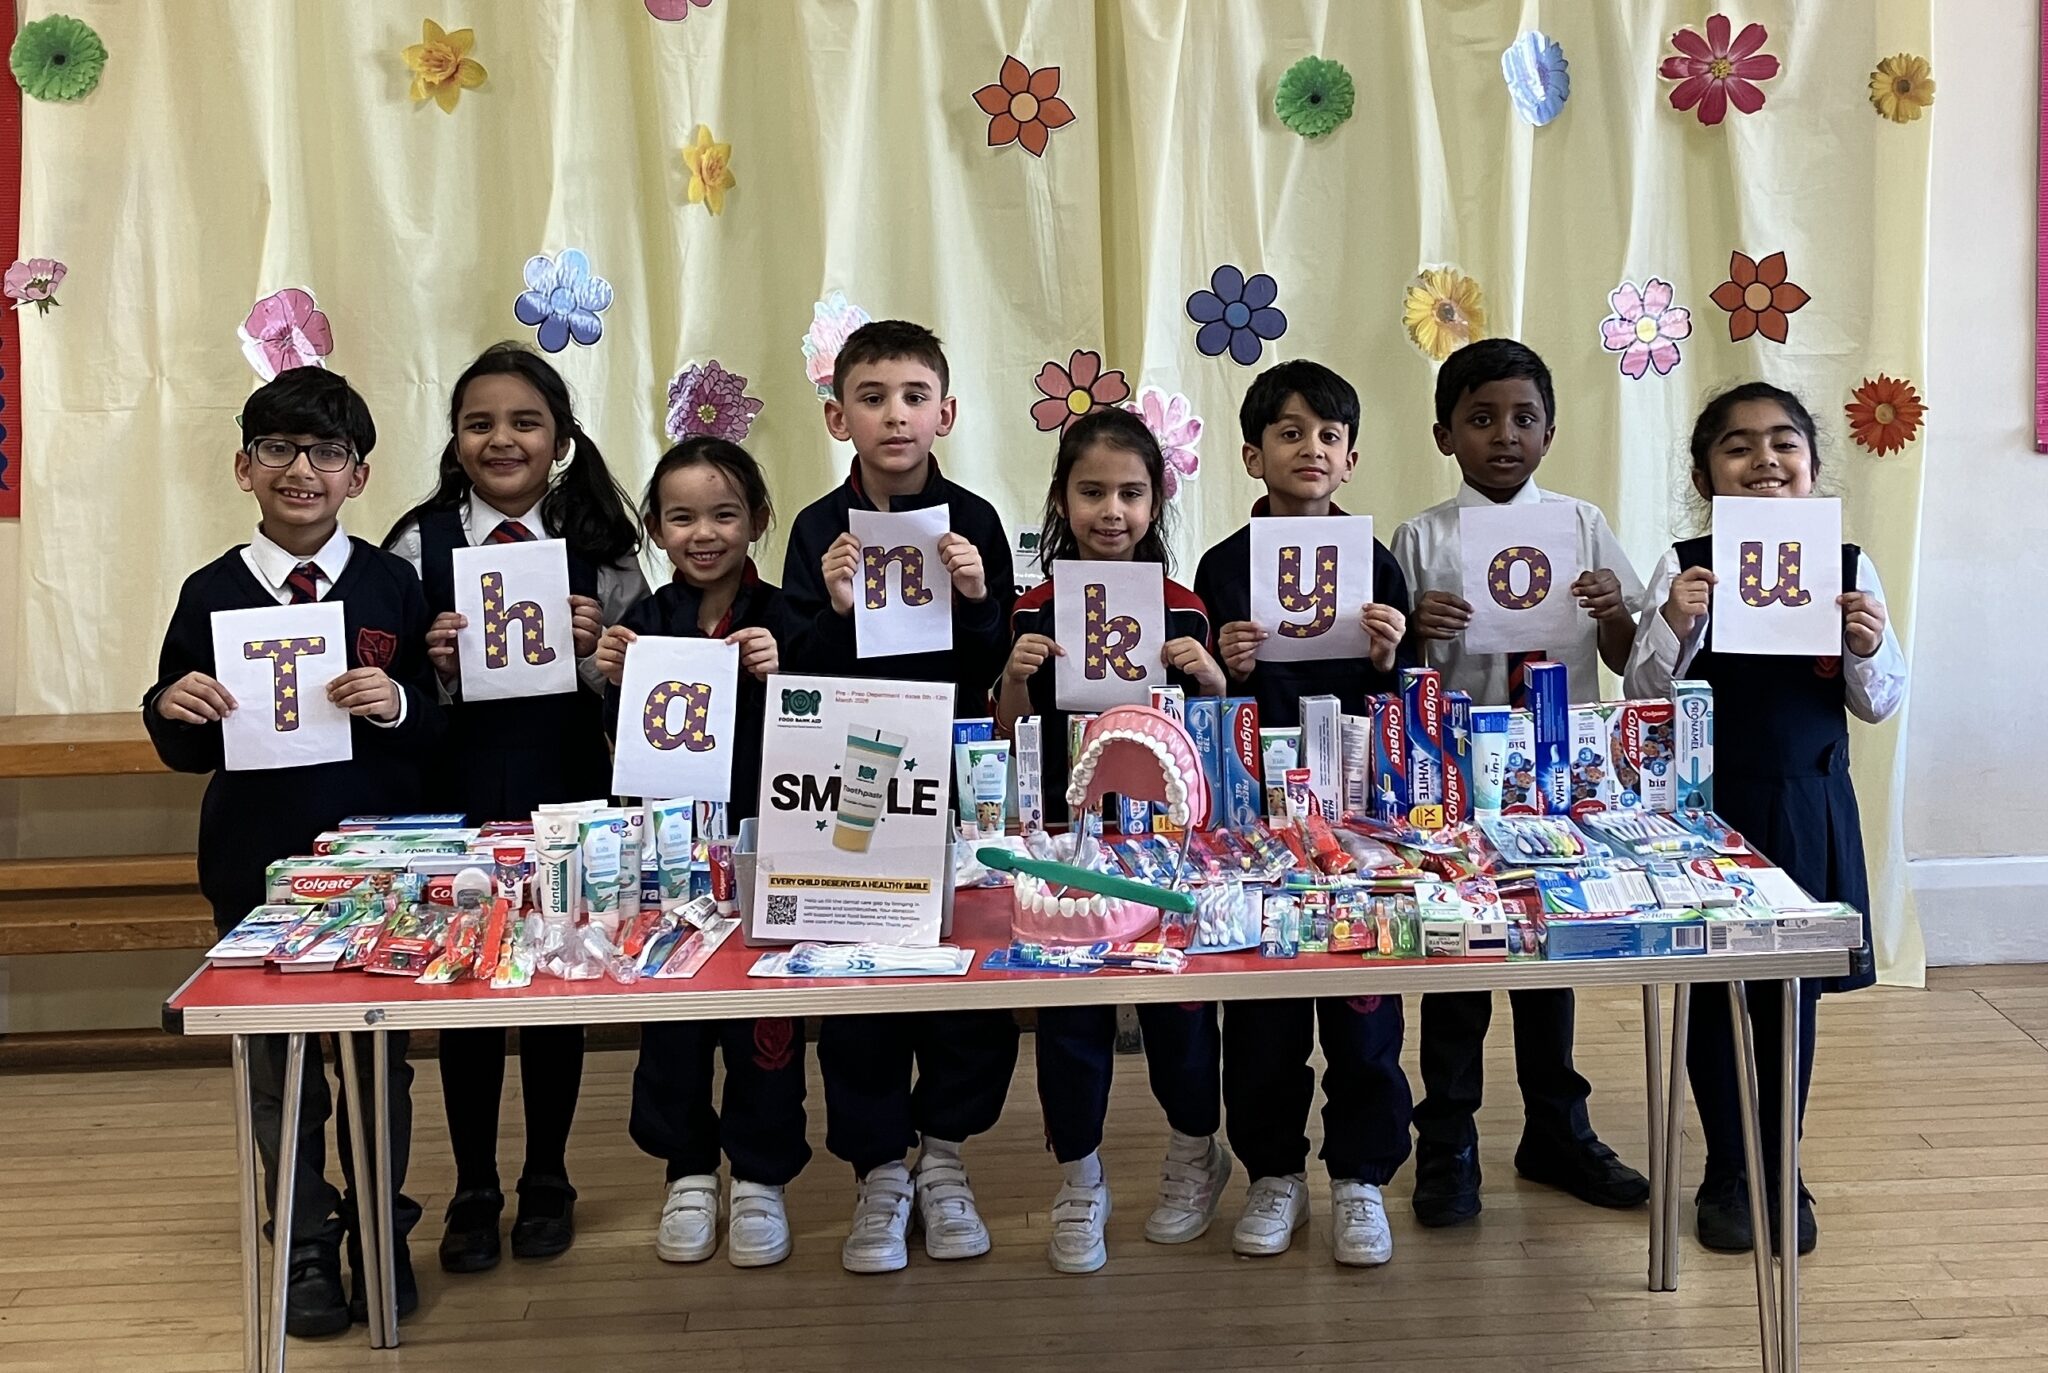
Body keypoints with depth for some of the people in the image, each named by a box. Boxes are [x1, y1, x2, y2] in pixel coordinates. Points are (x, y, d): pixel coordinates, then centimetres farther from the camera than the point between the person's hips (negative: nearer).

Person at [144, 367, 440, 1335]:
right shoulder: (212, 594, 2)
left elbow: (443, 725, -1)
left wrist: (397, 703, -21)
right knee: (277, 1066, 10)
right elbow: (184, 751, 6)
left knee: (379, 1058, 11)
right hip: (257, 864, 1)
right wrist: (177, 706, -15)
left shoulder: (394, 587, -1)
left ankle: (381, 1237, 28)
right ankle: (306, 1247, 26)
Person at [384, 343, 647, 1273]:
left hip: (566, 797, 0)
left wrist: (596, 650, -17)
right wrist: (431, 665, -18)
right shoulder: (418, 545, 0)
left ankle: (547, 1182, 28)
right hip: (456, 797, 0)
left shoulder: (601, 548, 0)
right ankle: (473, 1192, 24)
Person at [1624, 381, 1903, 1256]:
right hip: (1708, 806, -1)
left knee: (1792, 993, 10)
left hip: (1809, 811, 1)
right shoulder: (1684, 570, -6)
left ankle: (1781, 1175, 27)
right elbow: (1645, 701, -5)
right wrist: (1672, 628, -22)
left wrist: (1870, 648, -15)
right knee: (1711, 991, 9)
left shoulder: (1848, 569, 0)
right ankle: (1728, 1177, 26)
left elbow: (1878, 704, 5)